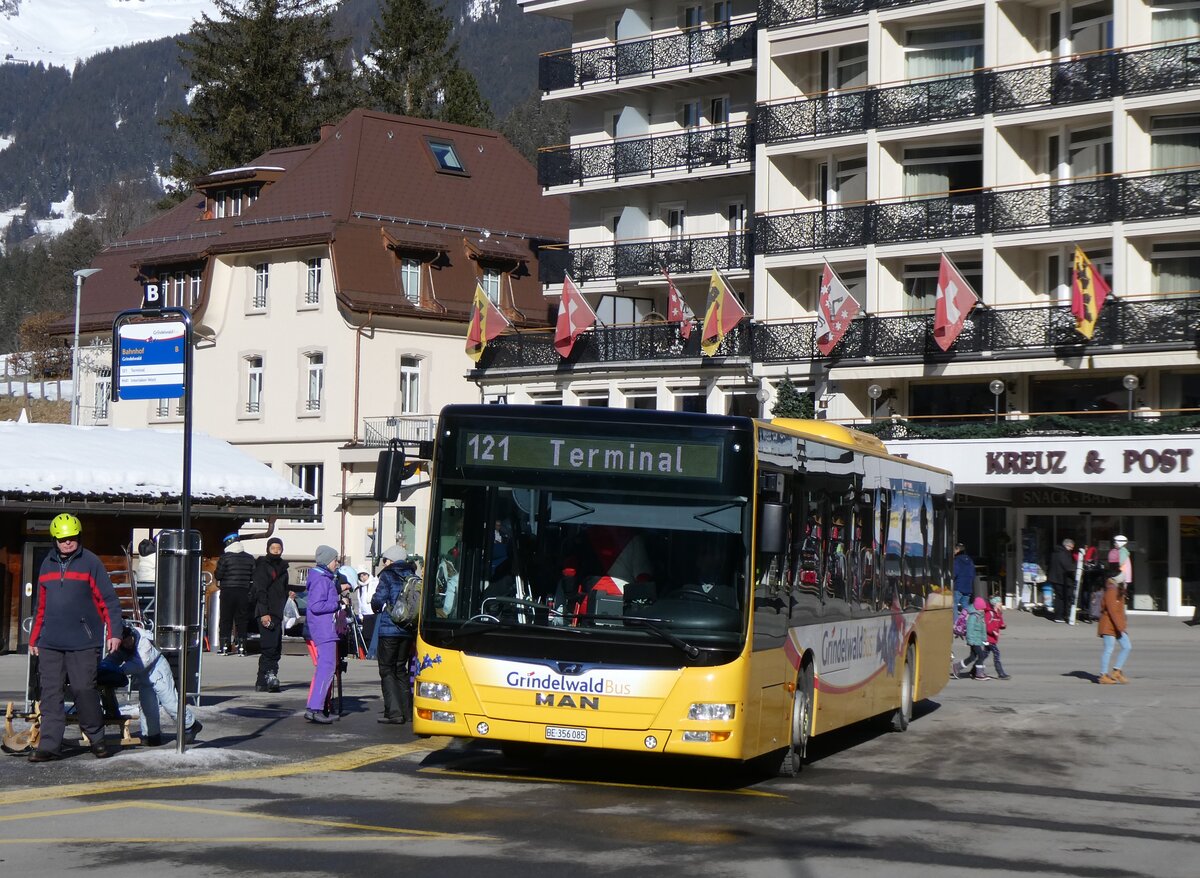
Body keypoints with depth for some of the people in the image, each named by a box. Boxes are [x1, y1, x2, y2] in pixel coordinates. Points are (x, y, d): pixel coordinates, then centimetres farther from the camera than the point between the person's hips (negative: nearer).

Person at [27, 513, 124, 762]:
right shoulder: (48, 565, 14)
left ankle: (96, 739, 14)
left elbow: (108, 599, -3)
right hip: (50, 644, 5)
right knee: (50, 694, 1)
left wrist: (114, 632, -10)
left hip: (83, 643, -4)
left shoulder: (90, 562, -1)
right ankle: (49, 745, 2)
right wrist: (34, 638, 19)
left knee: (84, 690, -4)